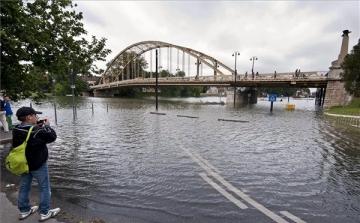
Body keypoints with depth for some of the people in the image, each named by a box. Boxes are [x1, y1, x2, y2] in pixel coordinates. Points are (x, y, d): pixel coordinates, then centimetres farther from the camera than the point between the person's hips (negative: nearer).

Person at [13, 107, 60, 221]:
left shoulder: (16, 130, -5)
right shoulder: (37, 131, -27)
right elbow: (52, 137, -16)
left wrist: (36, 126, 2)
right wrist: (47, 126, -5)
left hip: (23, 164, 7)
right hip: (38, 165, -7)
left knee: (24, 187, 21)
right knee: (44, 188, 8)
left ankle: (24, 210, 36)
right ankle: (45, 213, 17)